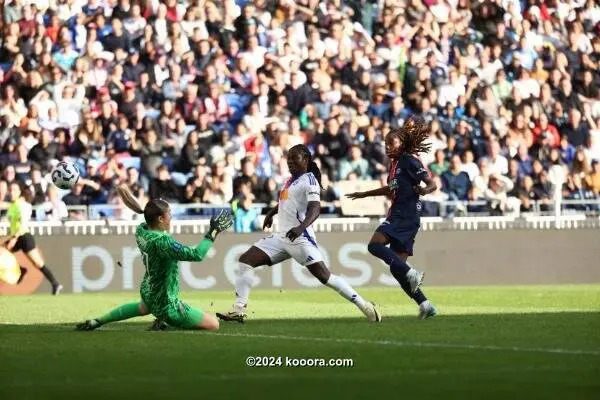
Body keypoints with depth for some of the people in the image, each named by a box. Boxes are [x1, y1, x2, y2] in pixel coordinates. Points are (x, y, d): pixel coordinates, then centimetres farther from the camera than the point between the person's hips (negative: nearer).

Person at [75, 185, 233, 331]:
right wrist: (213, 232, -27)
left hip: (147, 292, 9)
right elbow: (196, 254, -35)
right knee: (214, 324, -7)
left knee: (144, 307, 45)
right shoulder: (162, 242, -32)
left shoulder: (141, 230, -8)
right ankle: (166, 320, -4)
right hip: (165, 304, -9)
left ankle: (96, 322, 38)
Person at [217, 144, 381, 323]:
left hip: (300, 237, -9)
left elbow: (315, 209, -23)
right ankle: (238, 310, -5)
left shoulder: (309, 181, -9)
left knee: (323, 275, -14)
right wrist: (271, 213, 44)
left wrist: (301, 227, -39)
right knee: (246, 260, -2)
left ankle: (365, 306, -5)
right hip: (281, 237, 9)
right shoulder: (292, 180, 18)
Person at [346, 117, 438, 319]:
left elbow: (432, 184, -12)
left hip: (406, 216, -9)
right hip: (398, 215, 9)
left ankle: (411, 274, -23)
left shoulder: (408, 161, -7)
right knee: (397, 267, 4)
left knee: (375, 244, -23)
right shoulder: (396, 163, 19)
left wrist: (423, 190, -34)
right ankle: (425, 305, 2)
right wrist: (364, 194, 44)